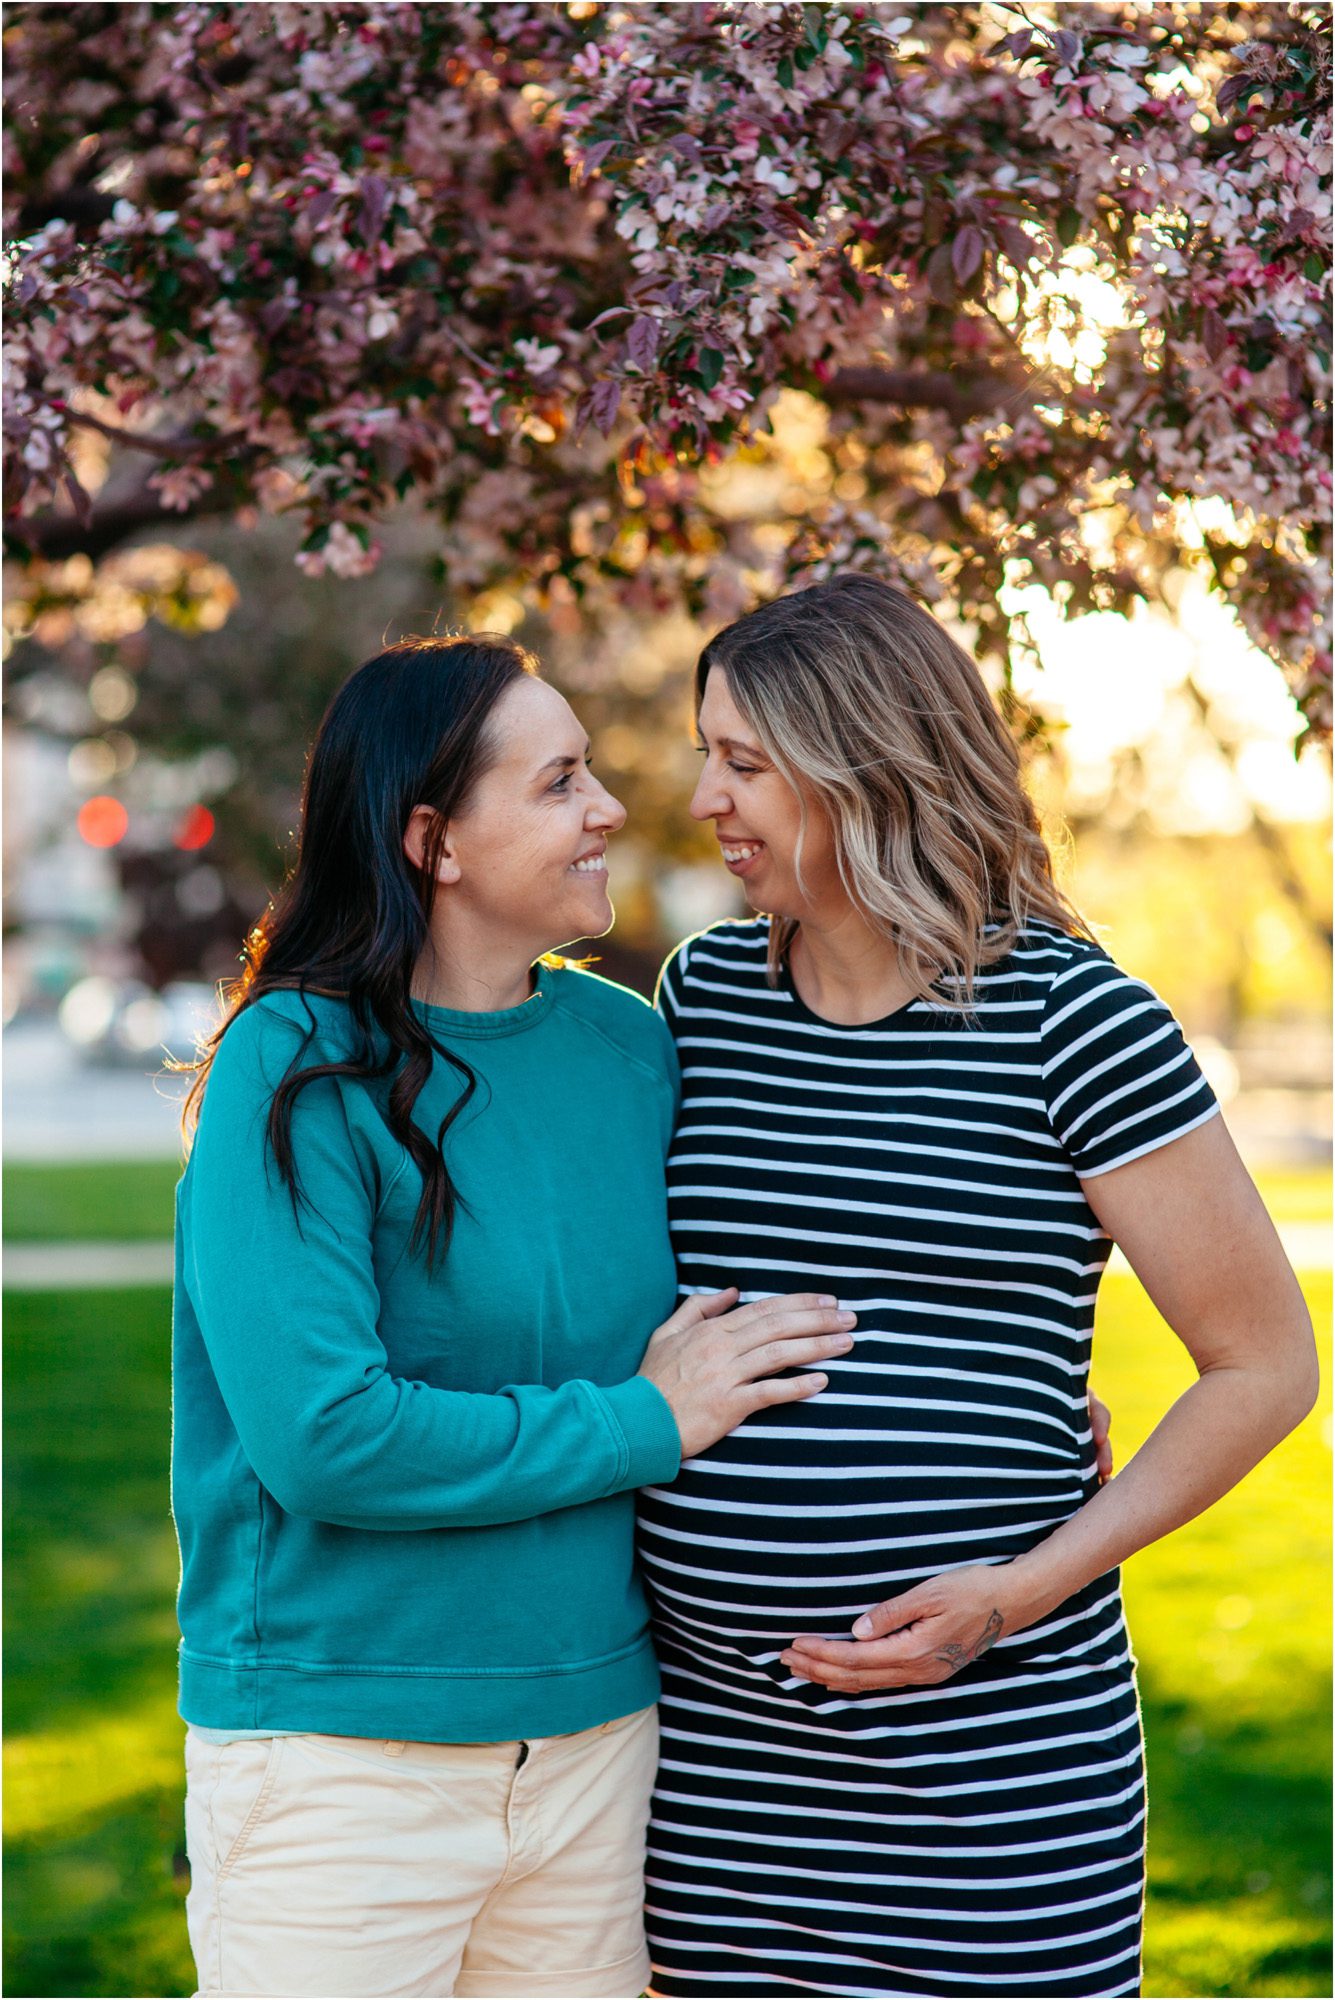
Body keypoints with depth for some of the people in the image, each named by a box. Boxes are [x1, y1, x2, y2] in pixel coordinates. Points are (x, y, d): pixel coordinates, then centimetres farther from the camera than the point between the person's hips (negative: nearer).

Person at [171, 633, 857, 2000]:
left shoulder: (628, 1049, 5)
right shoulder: (299, 1072, -12)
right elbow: (323, 1439, -22)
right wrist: (645, 1423, -14)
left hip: (596, 1733, 6)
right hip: (340, 1757, -5)